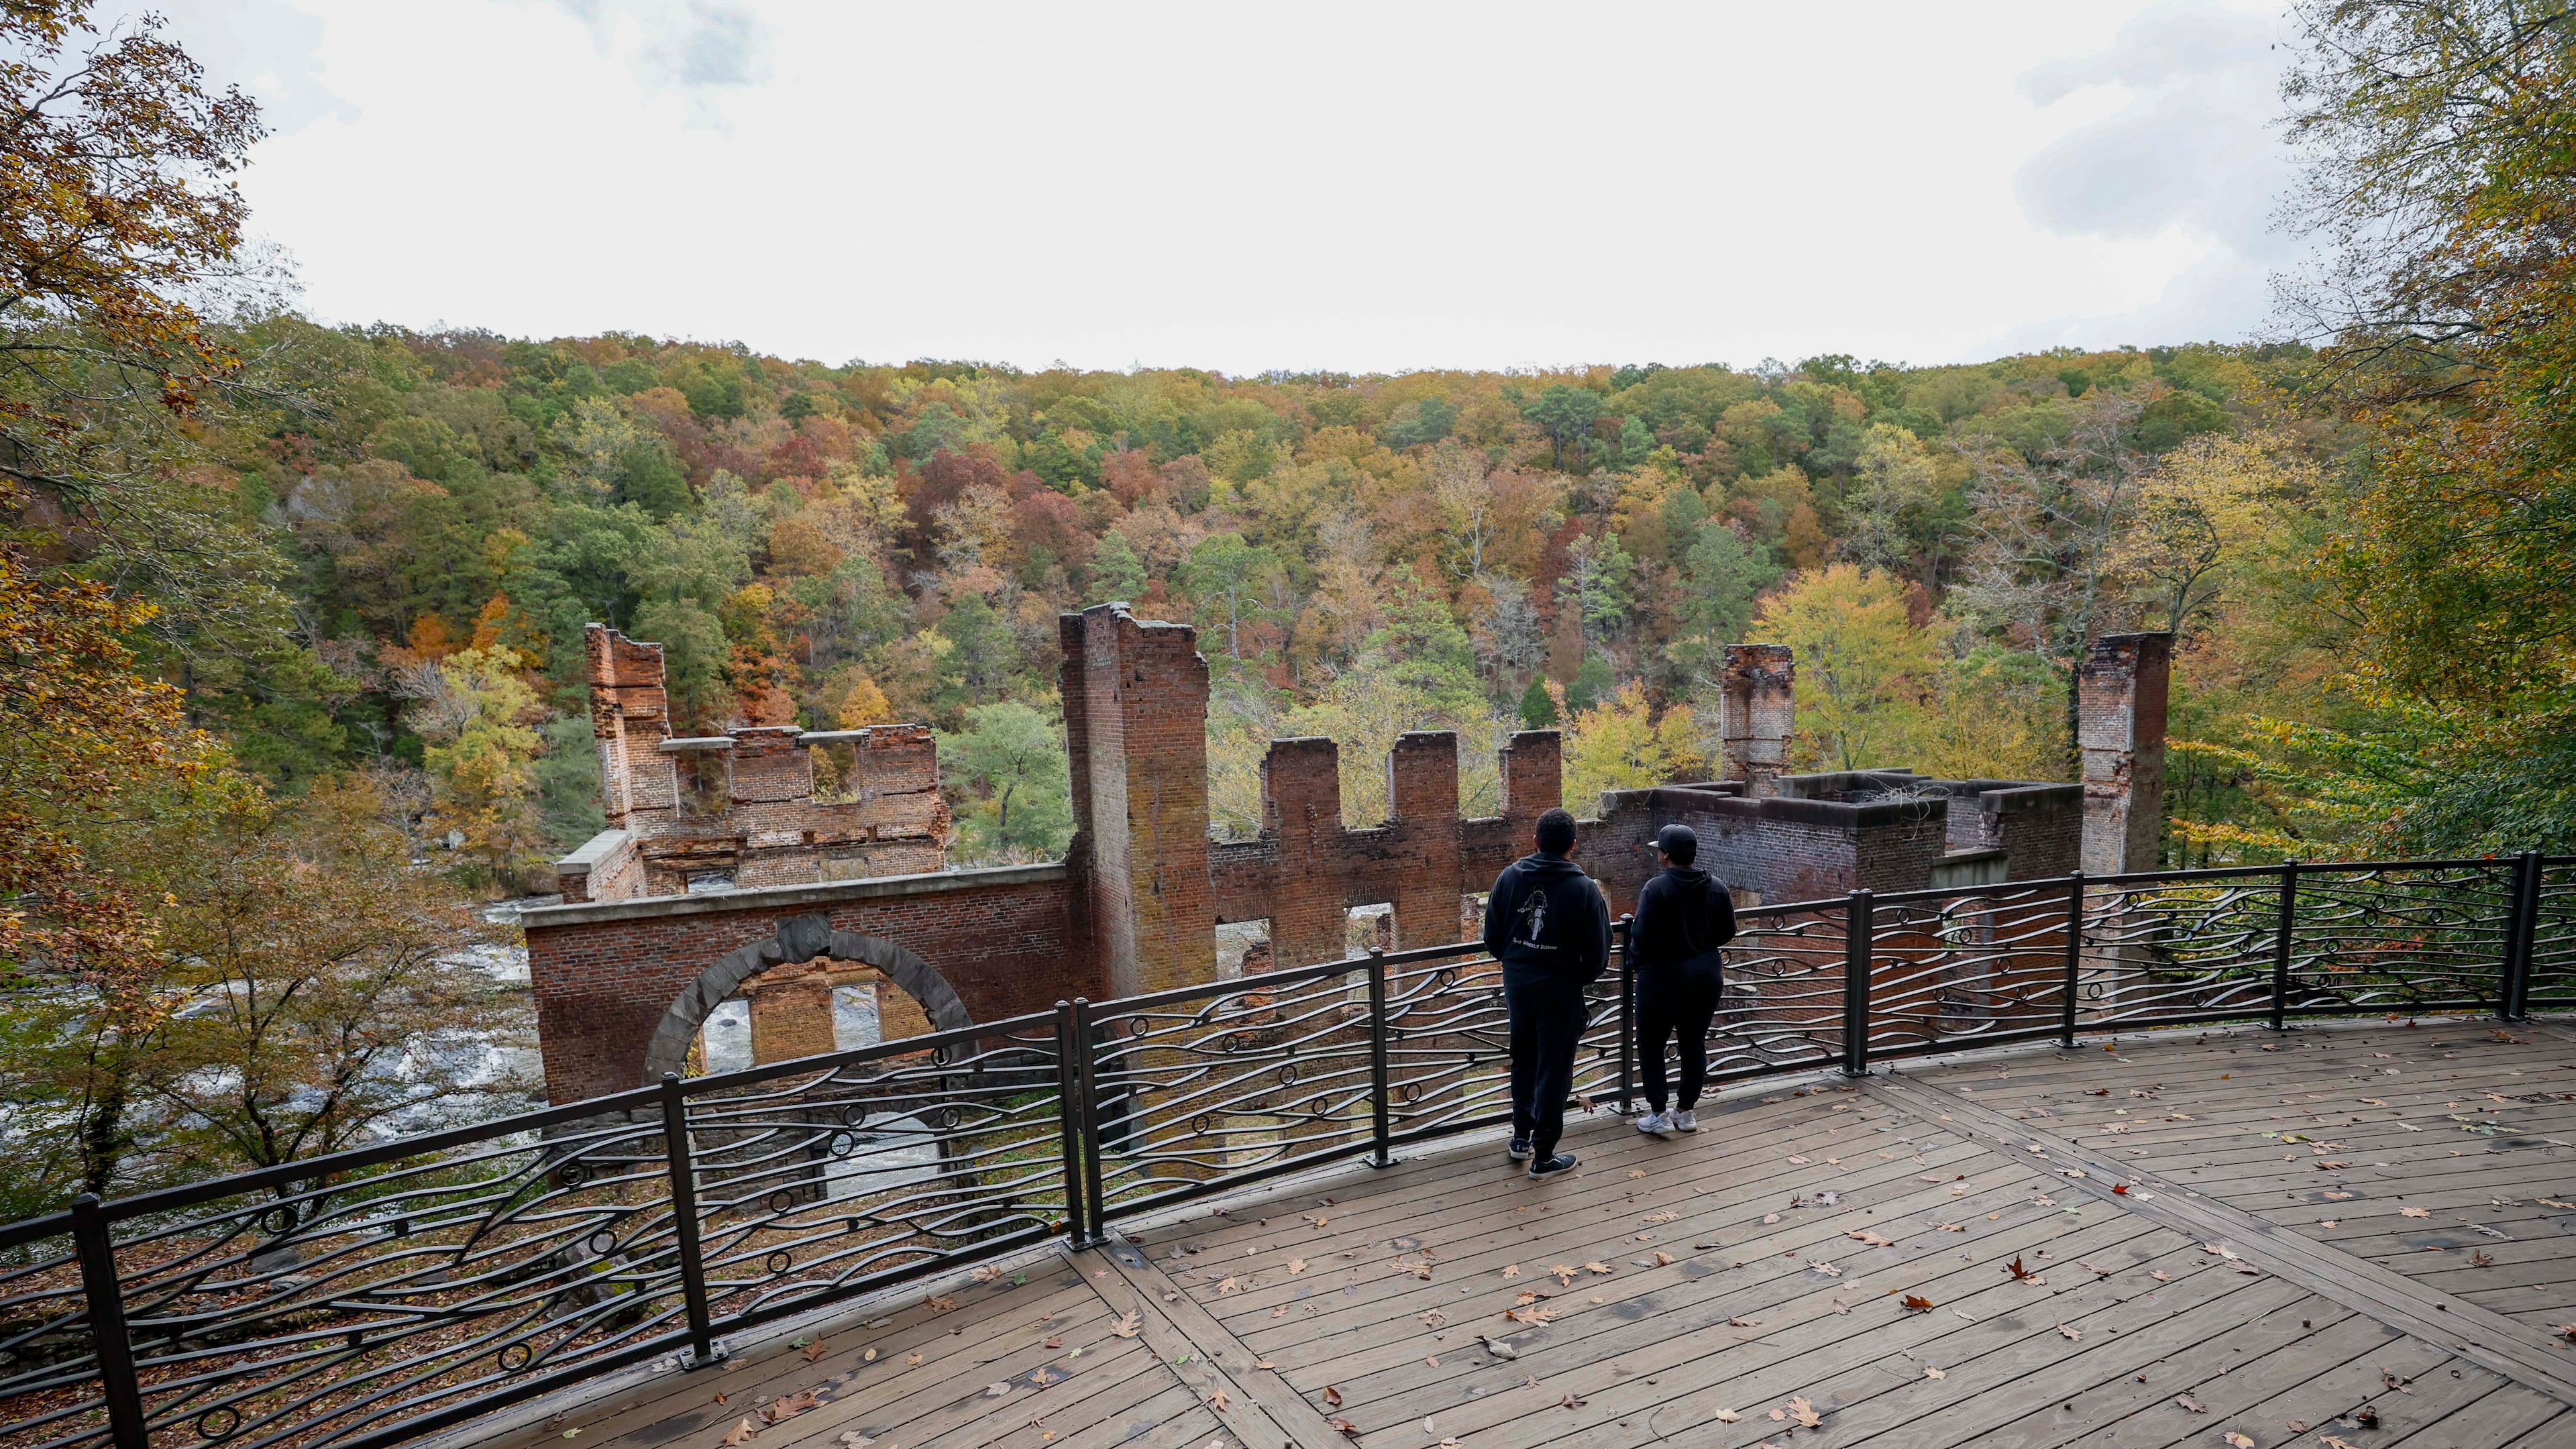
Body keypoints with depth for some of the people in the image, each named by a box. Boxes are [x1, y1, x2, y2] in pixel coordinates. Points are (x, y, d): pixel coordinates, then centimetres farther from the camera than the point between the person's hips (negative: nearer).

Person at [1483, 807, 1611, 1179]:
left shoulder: (1510, 876, -6)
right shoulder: (1584, 888, -15)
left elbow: (1492, 938, 1)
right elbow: (1598, 955, -12)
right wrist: (1581, 980, 8)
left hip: (1517, 984, 4)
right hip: (1560, 990, -4)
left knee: (1523, 1060, 22)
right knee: (1553, 1071, 8)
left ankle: (1521, 1137, 34)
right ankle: (1543, 1156, 17)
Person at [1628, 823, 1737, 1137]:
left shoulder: (1656, 888, -19)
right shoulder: (1716, 888, 0)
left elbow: (1643, 936, -20)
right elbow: (1727, 932, 7)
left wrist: (1634, 964, -3)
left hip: (1663, 977, -6)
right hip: (1706, 975, 6)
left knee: (1651, 1043, 7)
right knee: (1694, 1043, 16)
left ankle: (1658, 1114, 9)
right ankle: (1687, 1112, 25)